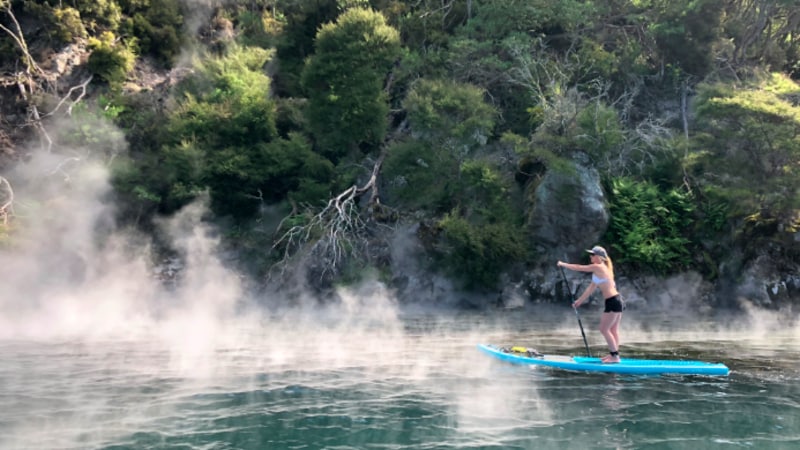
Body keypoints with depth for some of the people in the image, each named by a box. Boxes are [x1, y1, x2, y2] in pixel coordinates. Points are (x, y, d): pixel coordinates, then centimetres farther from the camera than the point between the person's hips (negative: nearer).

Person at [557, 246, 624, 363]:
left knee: (604, 329, -4)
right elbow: (591, 288, 19)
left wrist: (563, 264, 8)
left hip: (612, 302, -10)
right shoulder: (601, 269, 17)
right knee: (613, 330, 13)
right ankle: (614, 354, 18)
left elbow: (579, 268, -5)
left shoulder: (598, 267, -12)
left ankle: (615, 356, -1)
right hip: (617, 300, 10)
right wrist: (579, 301, 21)